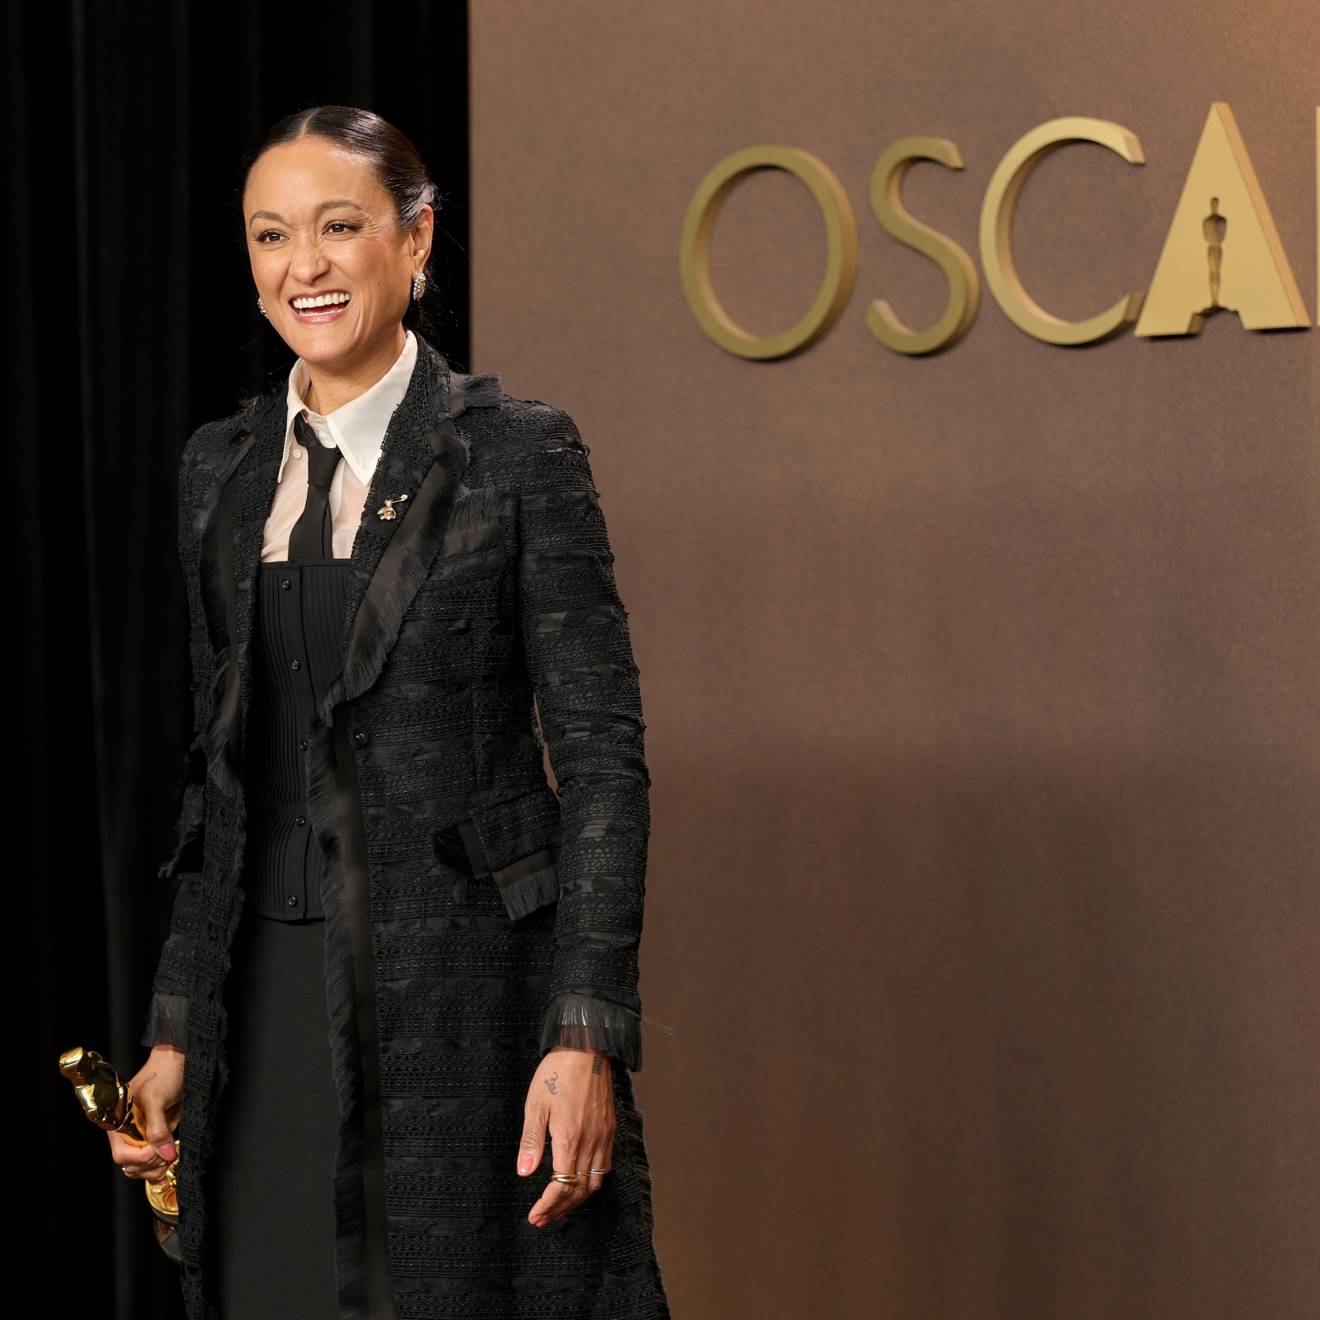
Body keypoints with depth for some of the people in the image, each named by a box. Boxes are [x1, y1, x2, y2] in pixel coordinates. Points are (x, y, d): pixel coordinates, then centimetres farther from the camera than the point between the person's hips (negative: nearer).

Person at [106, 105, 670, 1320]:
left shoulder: (518, 451, -5)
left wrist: (586, 1036, -15)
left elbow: (602, 755, -8)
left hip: (468, 992, -4)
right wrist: (175, 1031, 12)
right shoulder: (223, 467, 10)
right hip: (273, 1010, 5)